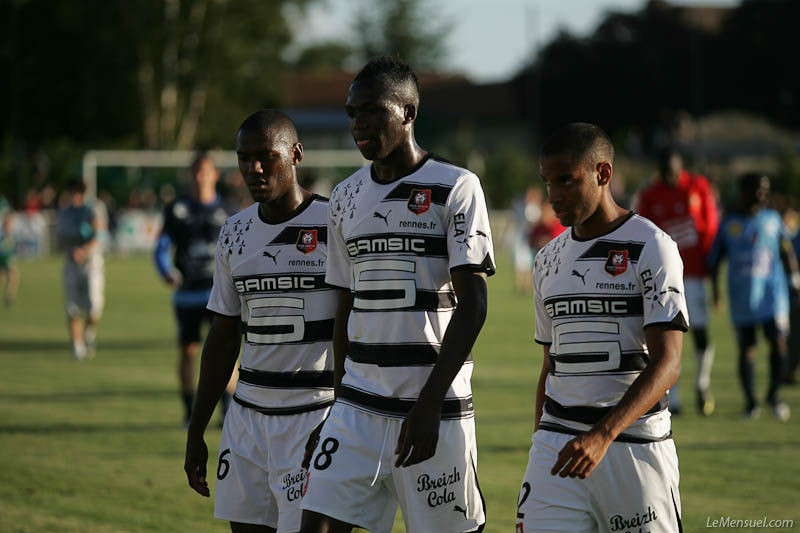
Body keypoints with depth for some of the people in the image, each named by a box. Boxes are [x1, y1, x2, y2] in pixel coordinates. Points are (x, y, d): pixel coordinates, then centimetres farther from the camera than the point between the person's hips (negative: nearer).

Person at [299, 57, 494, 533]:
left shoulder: (456, 189, -6)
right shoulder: (347, 198, 13)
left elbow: (472, 305, -11)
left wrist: (428, 405, -17)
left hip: (435, 409, -5)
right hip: (359, 409, 5)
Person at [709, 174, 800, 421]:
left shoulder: (772, 219, 6)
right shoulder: (729, 223, 2)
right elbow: (715, 258, 6)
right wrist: (714, 287, -4)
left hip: (772, 291, 0)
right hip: (742, 296, 0)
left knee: (778, 342, -11)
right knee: (746, 348, 3)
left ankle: (774, 394, 8)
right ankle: (750, 402, 14)